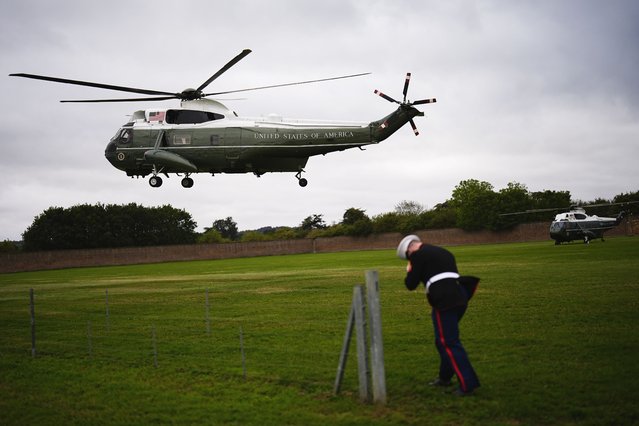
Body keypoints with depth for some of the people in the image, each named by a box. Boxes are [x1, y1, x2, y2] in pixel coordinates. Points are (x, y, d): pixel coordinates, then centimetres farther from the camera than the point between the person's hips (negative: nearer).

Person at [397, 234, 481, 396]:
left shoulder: (418, 255, 1)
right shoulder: (443, 252, 26)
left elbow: (411, 284, 1)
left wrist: (409, 272, 21)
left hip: (445, 301, -9)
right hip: (460, 297, 9)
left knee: (450, 343, -6)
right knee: (443, 340, 22)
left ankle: (468, 383, -11)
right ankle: (445, 377, 32)